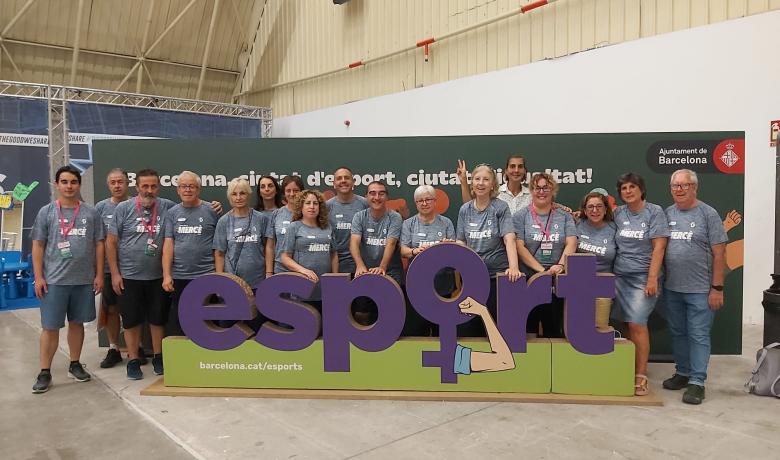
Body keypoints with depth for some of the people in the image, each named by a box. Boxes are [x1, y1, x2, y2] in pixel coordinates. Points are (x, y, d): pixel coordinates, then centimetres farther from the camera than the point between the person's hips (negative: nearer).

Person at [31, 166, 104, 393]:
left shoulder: (91, 213, 5)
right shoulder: (46, 212, 2)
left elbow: (98, 245, 6)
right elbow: (38, 246, 2)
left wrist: (99, 274, 2)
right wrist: (38, 277, -4)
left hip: (84, 280, 1)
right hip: (54, 280, -1)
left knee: (77, 323, 12)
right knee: (50, 326, 2)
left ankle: (75, 365, 25)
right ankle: (45, 372, 12)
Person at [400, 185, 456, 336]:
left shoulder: (446, 223, 10)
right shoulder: (409, 224, 9)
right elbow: (403, 251, 0)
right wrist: (415, 251, -22)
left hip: (443, 281, 1)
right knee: (415, 326, -1)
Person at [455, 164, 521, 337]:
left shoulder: (501, 207, -3)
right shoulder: (465, 209, 8)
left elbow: (509, 239, -15)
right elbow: (461, 242, 11)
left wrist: (513, 267, -28)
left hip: (497, 272, -3)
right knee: (466, 325, 5)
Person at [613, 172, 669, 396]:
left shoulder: (654, 212, -1)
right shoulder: (618, 214, 9)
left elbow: (659, 247, -6)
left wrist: (653, 279, -13)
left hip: (643, 277, -4)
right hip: (620, 276, 4)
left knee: (637, 324, -12)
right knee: (629, 325, 4)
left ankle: (641, 376, -5)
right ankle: (630, 369, 14)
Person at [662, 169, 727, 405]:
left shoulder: (708, 214, -5)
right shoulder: (667, 214, 7)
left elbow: (719, 254, -7)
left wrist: (717, 288, -10)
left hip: (700, 290, -4)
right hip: (672, 288, 5)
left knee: (698, 336, 1)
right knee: (678, 333, 15)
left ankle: (697, 381, 9)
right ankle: (682, 373, 29)